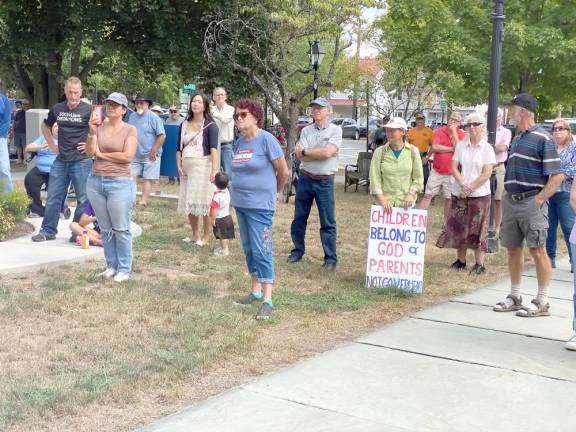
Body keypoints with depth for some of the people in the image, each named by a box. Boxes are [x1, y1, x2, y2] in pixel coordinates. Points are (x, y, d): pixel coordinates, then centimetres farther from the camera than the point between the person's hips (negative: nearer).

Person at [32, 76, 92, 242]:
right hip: (61, 160, 4)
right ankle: (48, 231, 17)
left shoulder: (88, 110, -8)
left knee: (83, 199, 3)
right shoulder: (57, 109, 6)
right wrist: (52, 146, 13)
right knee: (53, 197, 8)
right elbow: (46, 126, 24)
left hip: (81, 161, -4)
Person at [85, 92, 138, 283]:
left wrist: (102, 154, -4)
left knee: (121, 229, 0)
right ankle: (111, 266, 21)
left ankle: (124, 269, 9)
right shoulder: (99, 126, 8)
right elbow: (90, 152, 0)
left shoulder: (130, 129, -3)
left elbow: (128, 156, -13)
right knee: (105, 229, 11)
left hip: (120, 183, -4)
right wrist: (92, 132, -13)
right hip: (96, 181, 4)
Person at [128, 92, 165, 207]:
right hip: (135, 155, 6)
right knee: (131, 176, -2)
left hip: (150, 156, -5)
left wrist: (154, 151, -15)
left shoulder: (153, 117, -8)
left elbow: (162, 136, -13)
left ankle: (144, 201, 0)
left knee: (147, 179, -1)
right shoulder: (132, 117, 12)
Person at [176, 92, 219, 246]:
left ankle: (206, 236, 9)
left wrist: (214, 170, -27)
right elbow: (179, 148, 15)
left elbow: (213, 149, -17)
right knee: (188, 202, 10)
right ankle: (195, 234, 24)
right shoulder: (184, 125, 11)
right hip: (187, 167, 6)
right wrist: (179, 166, 1)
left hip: (203, 166, -6)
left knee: (204, 202, -2)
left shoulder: (210, 125, -6)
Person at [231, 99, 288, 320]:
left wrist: (275, 192, 7)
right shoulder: (239, 142, 9)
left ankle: (267, 300, -5)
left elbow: (283, 171, -7)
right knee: (248, 249, 14)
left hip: (260, 205, -7)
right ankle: (256, 290, 26)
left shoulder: (266, 139, -12)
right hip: (240, 203, 8)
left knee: (261, 251, -8)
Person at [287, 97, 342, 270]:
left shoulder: (335, 130, -4)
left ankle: (330, 258, 7)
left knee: (328, 222, 0)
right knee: (299, 218, 13)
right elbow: (299, 156, -6)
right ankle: (298, 250, 29)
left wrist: (305, 151, -8)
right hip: (305, 179, 4)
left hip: (325, 181, -4)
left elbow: (327, 152, -18)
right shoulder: (306, 131, 6)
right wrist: (320, 153, -14)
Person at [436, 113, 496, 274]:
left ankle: (479, 264, 4)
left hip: (479, 194, -3)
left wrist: (470, 187, -12)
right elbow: (454, 167, 2)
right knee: (458, 227, 7)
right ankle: (460, 260, 17)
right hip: (459, 194, 4)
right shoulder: (461, 145, 7)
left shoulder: (487, 148, -2)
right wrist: (463, 184, -13)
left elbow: (487, 174, -8)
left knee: (477, 230, 0)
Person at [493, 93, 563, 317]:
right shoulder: (516, 139, 14)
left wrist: (539, 200, -15)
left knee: (537, 250, -4)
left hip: (532, 202, -8)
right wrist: (506, 197, 13)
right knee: (513, 249, 11)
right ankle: (514, 297, 22)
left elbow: (557, 176, -12)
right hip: (511, 202, 8)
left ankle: (542, 302, 4)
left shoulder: (542, 139, -10)